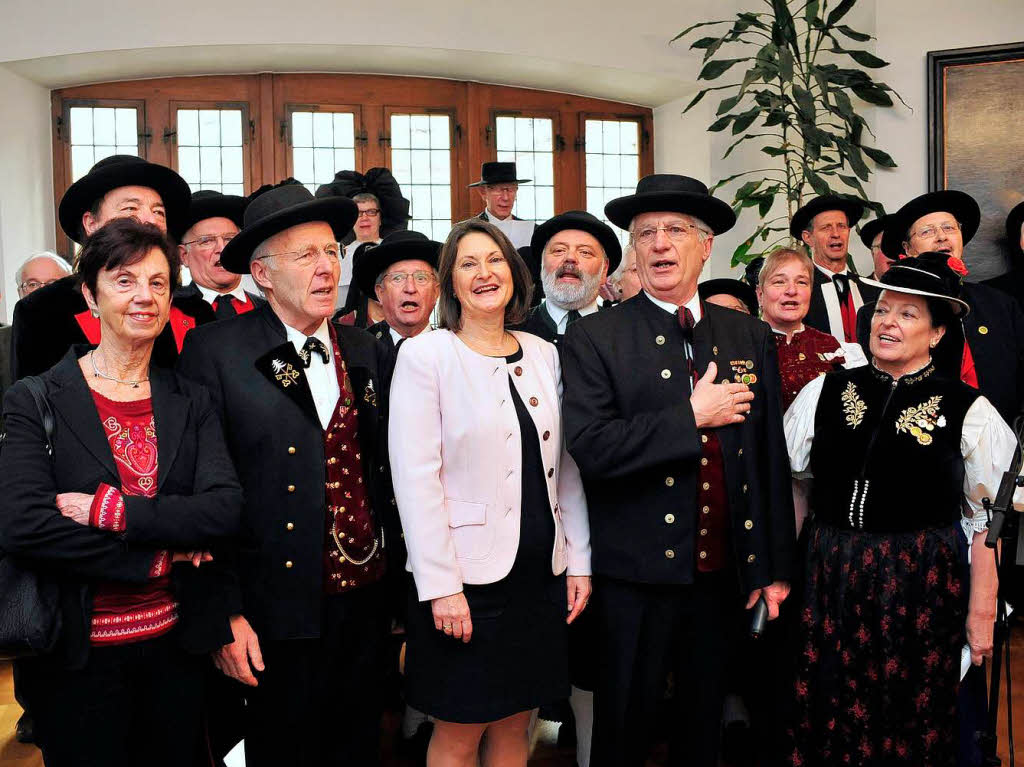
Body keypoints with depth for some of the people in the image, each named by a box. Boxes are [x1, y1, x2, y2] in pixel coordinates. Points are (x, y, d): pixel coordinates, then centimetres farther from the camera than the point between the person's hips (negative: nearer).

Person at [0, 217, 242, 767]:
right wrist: (159, 557, -15)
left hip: (176, 645, 3)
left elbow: (225, 510, -9)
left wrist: (113, 510, -20)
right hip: (77, 658, -3)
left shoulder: (191, 402, 4)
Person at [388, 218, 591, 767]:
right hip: (467, 574, -4)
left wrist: (579, 561, 6)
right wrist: (441, 587, -16)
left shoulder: (544, 355, 8)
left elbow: (566, 467, 10)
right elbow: (415, 478, -13)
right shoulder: (425, 355, -7)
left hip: (541, 572, 5)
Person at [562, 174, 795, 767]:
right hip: (637, 576, -3)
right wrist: (692, 417, -17)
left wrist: (776, 567, 7)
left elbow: (772, 457, 7)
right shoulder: (593, 340, -6)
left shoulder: (751, 336, 6)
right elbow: (592, 449, -19)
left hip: (725, 571, 4)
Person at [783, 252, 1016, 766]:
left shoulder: (968, 411, -2)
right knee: (830, 717, 10)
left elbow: (985, 523, -1)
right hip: (830, 582, 2)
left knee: (912, 723, 10)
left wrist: (981, 613, -2)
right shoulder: (824, 392, 5)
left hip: (922, 587, -2)